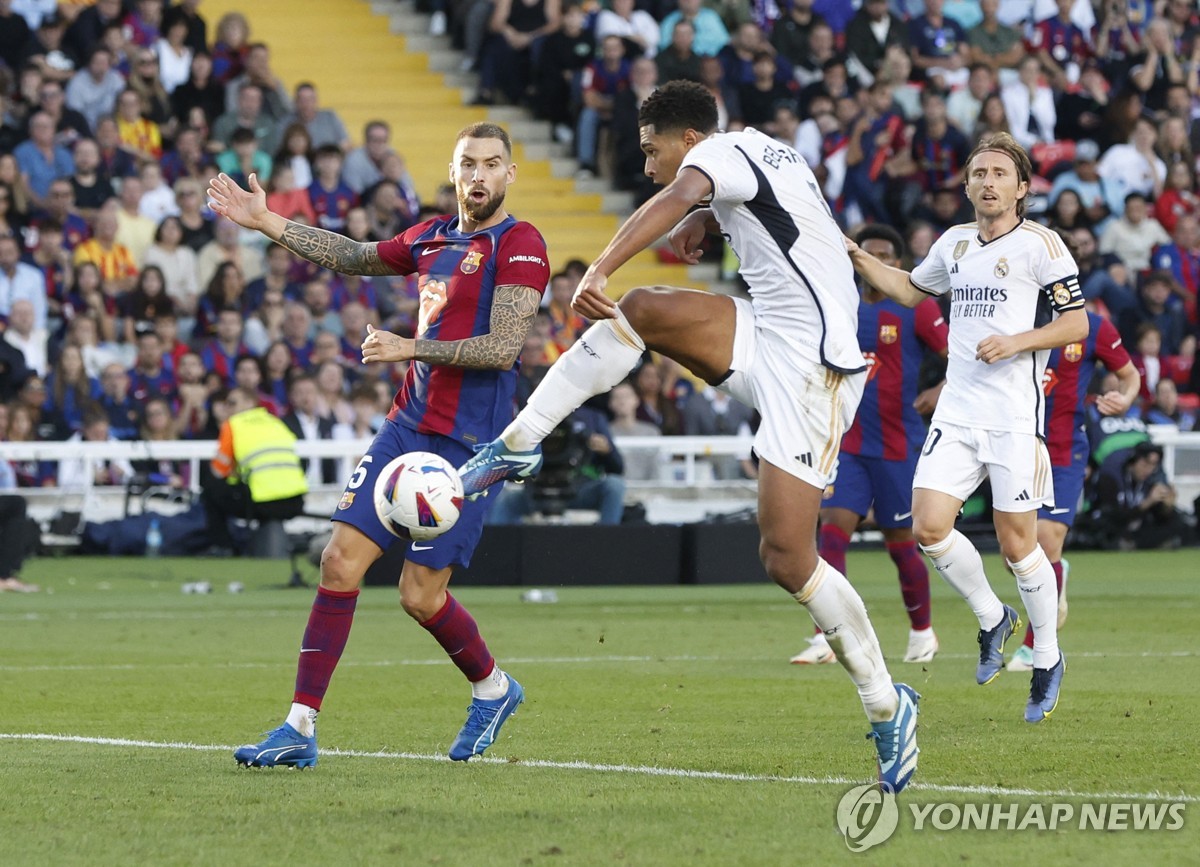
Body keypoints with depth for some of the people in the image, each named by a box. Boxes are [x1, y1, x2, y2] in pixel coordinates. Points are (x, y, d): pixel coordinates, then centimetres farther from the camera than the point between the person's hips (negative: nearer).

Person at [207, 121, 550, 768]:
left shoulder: (520, 246, -8)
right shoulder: (431, 238, 13)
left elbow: (502, 347, -16)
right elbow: (354, 257, 30)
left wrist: (411, 347, -19)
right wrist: (268, 223, 26)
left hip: (467, 444, -7)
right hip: (407, 425, 7)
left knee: (420, 595, -4)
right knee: (340, 560, -5)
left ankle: (492, 687, 27)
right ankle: (301, 727, -2)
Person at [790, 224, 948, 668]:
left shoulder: (917, 310, -6)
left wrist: (941, 391, -23)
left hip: (898, 446, -3)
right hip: (848, 443, 3)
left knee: (901, 543, 6)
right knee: (832, 531, -13)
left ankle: (922, 632, 29)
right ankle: (825, 639, -17)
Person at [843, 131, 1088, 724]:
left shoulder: (1040, 245, -4)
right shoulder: (954, 244, 14)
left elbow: (1076, 323, -5)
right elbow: (910, 290, 30)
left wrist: (1016, 341, -17)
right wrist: (856, 257, 18)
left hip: (1015, 418, -5)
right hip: (957, 411, 5)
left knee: (1017, 542, -2)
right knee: (928, 528, -7)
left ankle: (1048, 659, 16)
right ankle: (992, 618, 17)